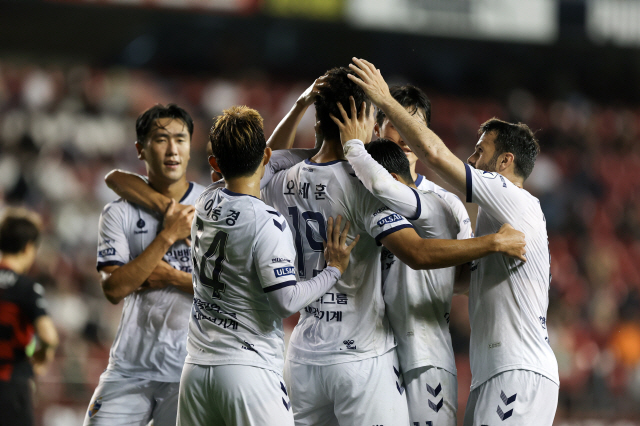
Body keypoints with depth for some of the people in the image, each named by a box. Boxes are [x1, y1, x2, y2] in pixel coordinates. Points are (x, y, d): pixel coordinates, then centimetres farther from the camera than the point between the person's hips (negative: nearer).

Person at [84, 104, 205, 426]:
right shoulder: (119, 214, 4)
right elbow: (113, 289, -10)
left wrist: (173, 277, -11)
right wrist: (168, 236, -13)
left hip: (192, 371, -1)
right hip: (131, 369, 1)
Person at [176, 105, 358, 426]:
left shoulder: (206, 203, 7)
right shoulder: (268, 224, -14)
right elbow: (286, 302, -17)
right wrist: (334, 270, -2)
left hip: (196, 367, 7)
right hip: (248, 372, -7)